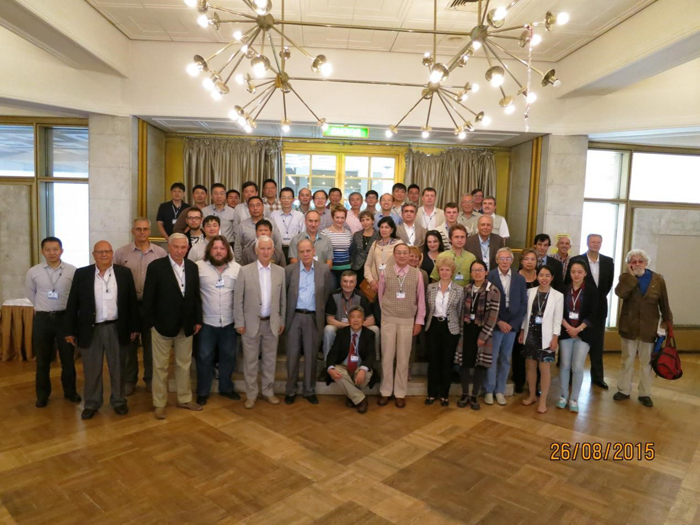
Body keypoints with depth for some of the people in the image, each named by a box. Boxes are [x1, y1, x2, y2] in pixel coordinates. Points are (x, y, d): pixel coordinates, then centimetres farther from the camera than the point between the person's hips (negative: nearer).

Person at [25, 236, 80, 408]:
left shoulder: (72, 270, -8)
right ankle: (42, 395, 26)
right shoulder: (33, 272, -2)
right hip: (42, 319, 1)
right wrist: (41, 307, 13)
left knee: (68, 358, 10)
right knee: (42, 360, 11)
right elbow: (30, 293, 15)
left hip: (64, 317, -1)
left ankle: (70, 391, 26)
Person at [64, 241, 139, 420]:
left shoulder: (124, 273, 0)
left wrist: (134, 327, 2)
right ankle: (91, 403, 26)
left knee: (117, 368, 11)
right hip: (90, 329, 0)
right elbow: (72, 304, 2)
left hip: (117, 328, 0)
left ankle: (118, 401, 27)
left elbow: (131, 301, 3)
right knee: (91, 370, 11)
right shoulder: (81, 274, -1)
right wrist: (70, 330, 0)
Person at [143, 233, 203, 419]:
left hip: (186, 325, 4)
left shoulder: (192, 267, 3)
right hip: (162, 324, -4)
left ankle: (185, 399, 29)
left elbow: (196, 295, 7)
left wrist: (198, 320, 5)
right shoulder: (156, 267, -10)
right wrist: (150, 323, -11)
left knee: (184, 364, 15)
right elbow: (148, 298, -9)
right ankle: (160, 404, 20)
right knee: (160, 366, 8)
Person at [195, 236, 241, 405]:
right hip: (206, 321, -2)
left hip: (229, 322, 2)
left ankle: (226, 388, 32)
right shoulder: (199, 267, -7)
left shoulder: (237, 268, 0)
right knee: (204, 357, 7)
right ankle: (203, 391, 23)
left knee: (228, 356, 14)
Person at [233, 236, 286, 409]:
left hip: (272, 323, 2)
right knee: (250, 361, 8)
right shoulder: (245, 271, -7)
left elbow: (283, 299, 6)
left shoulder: (280, 271, 1)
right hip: (251, 323, -2)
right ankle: (251, 394, 21)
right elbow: (238, 299, -6)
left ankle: (268, 391, 28)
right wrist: (239, 323, -8)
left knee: (270, 359, 13)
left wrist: (282, 321, 5)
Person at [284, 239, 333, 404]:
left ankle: (309, 391, 21)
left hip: (313, 318, 0)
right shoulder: (290, 270, -1)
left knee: (311, 356, 8)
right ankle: (290, 390, 19)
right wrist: (287, 312, 2)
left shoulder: (324, 270, 0)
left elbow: (327, 293, 7)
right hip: (295, 317, 0)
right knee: (292, 355, 6)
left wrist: (320, 310, 5)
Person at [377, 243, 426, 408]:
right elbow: (380, 296, 6)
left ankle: (400, 393, 18)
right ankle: (385, 391, 18)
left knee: (403, 358, 7)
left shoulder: (417, 274, 0)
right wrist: (383, 315, 7)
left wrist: (419, 321, 2)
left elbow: (421, 299, 3)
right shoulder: (385, 272, -1)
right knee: (387, 356, 6)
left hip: (408, 320, 0)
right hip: (388, 319, 0)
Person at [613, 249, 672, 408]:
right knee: (627, 360, 11)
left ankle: (644, 393, 19)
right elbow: (620, 293, -22)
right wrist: (631, 275, -19)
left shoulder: (658, 279, -2)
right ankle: (624, 390, 22)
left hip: (649, 328, 0)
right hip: (629, 327, 1)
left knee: (647, 362, 7)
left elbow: (664, 304, 3)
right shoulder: (626, 278, -1)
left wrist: (667, 323, 1)